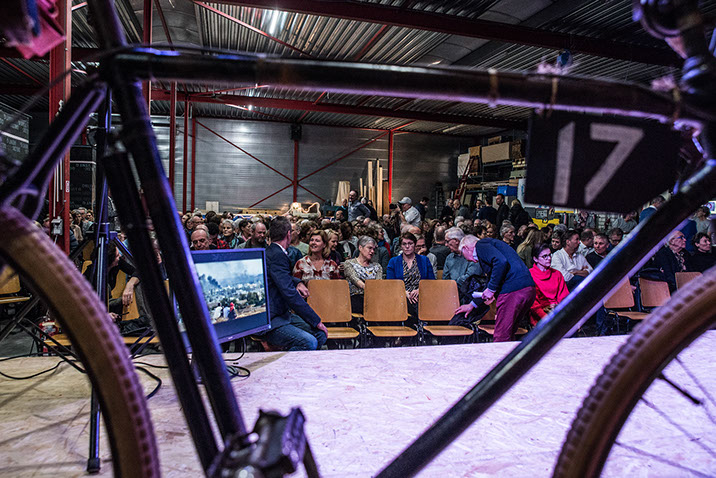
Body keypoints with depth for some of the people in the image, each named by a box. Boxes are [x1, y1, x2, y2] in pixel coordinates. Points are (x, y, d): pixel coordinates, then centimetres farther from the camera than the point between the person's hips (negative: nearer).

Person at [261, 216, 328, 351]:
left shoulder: (271, 252, 12)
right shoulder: (277, 255, -18)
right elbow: (290, 294, -24)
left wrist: (298, 282, 11)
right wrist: (316, 321, -18)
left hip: (283, 314, 10)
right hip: (269, 322, -10)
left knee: (321, 334, -2)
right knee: (309, 342, -28)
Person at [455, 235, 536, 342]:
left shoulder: (481, 245, 0)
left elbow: (501, 262, -20)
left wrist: (491, 289, -11)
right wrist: (472, 304, 45)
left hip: (513, 291, -10)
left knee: (501, 338, -4)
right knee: (508, 336, 17)